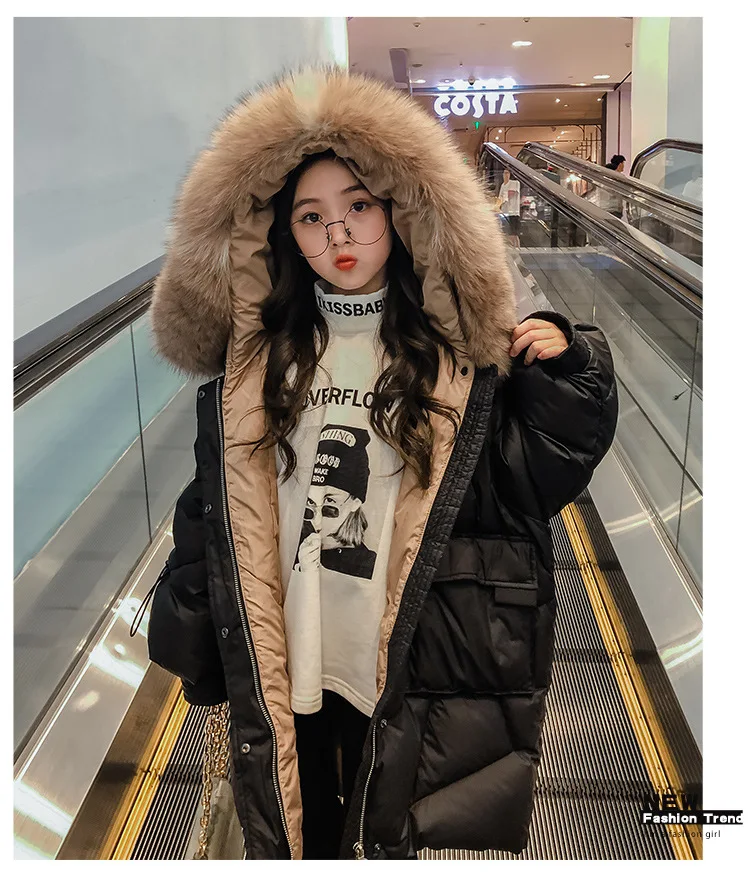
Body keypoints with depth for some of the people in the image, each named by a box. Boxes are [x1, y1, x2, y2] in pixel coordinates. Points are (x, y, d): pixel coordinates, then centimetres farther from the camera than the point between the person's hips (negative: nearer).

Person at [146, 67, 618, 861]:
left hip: (402, 656, -1)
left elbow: (537, 483, -4)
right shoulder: (251, 355, -1)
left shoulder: (460, 353, -6)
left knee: (383, 840, 18)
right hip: (279, 655, 2)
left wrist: (565, 378, -19)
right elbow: (211, 507, 5)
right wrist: (187, 636, 9)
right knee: (292, 834, 20)